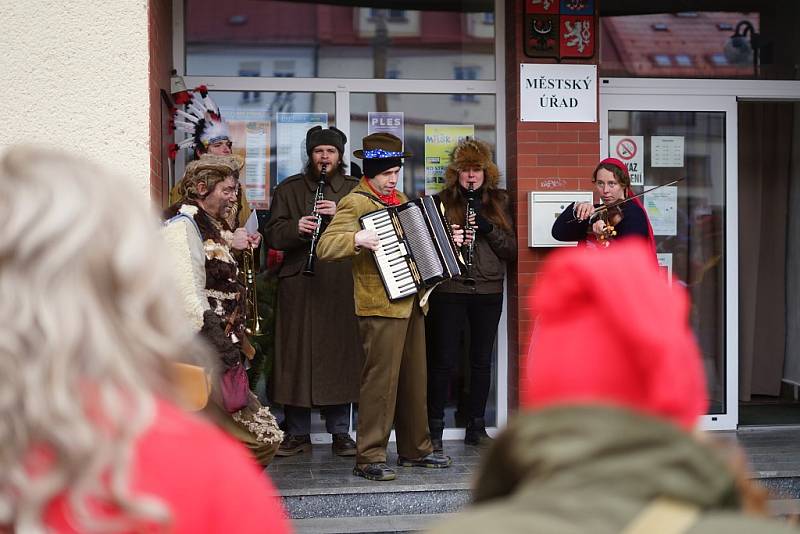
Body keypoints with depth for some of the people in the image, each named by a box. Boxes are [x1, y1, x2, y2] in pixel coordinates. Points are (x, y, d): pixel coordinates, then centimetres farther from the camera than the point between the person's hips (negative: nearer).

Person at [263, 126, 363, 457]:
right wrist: (296, 228, -15)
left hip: (343, 287, 0)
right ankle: (297, 433, 10)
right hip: (299, 286, 0)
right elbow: (273, 235, 5)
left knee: (342, 355, 0)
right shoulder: (288, 190, 13)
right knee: (296, 355, 0)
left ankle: (340, 432, 11)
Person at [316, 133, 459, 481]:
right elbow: (324, 247, -18)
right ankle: (369, 458, -3)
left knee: (415, 379, 15)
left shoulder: (400, 199, 18)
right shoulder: (354, 203, -9)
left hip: (412, 303, 9)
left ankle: (415, 449, 25)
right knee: (380, 380, -8)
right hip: (381, 306, -9)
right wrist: (357, 239, -31)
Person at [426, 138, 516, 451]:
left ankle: (476, 427, 20)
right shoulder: (441, 202, 3)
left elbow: (512, 249, 4)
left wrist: (488, 228, -12)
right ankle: (435, 429, 7)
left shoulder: (498, 203, 9)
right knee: (443, 360, -2)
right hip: (449, 290, -3)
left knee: (482, 360, 9)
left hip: (488, 291, 3)